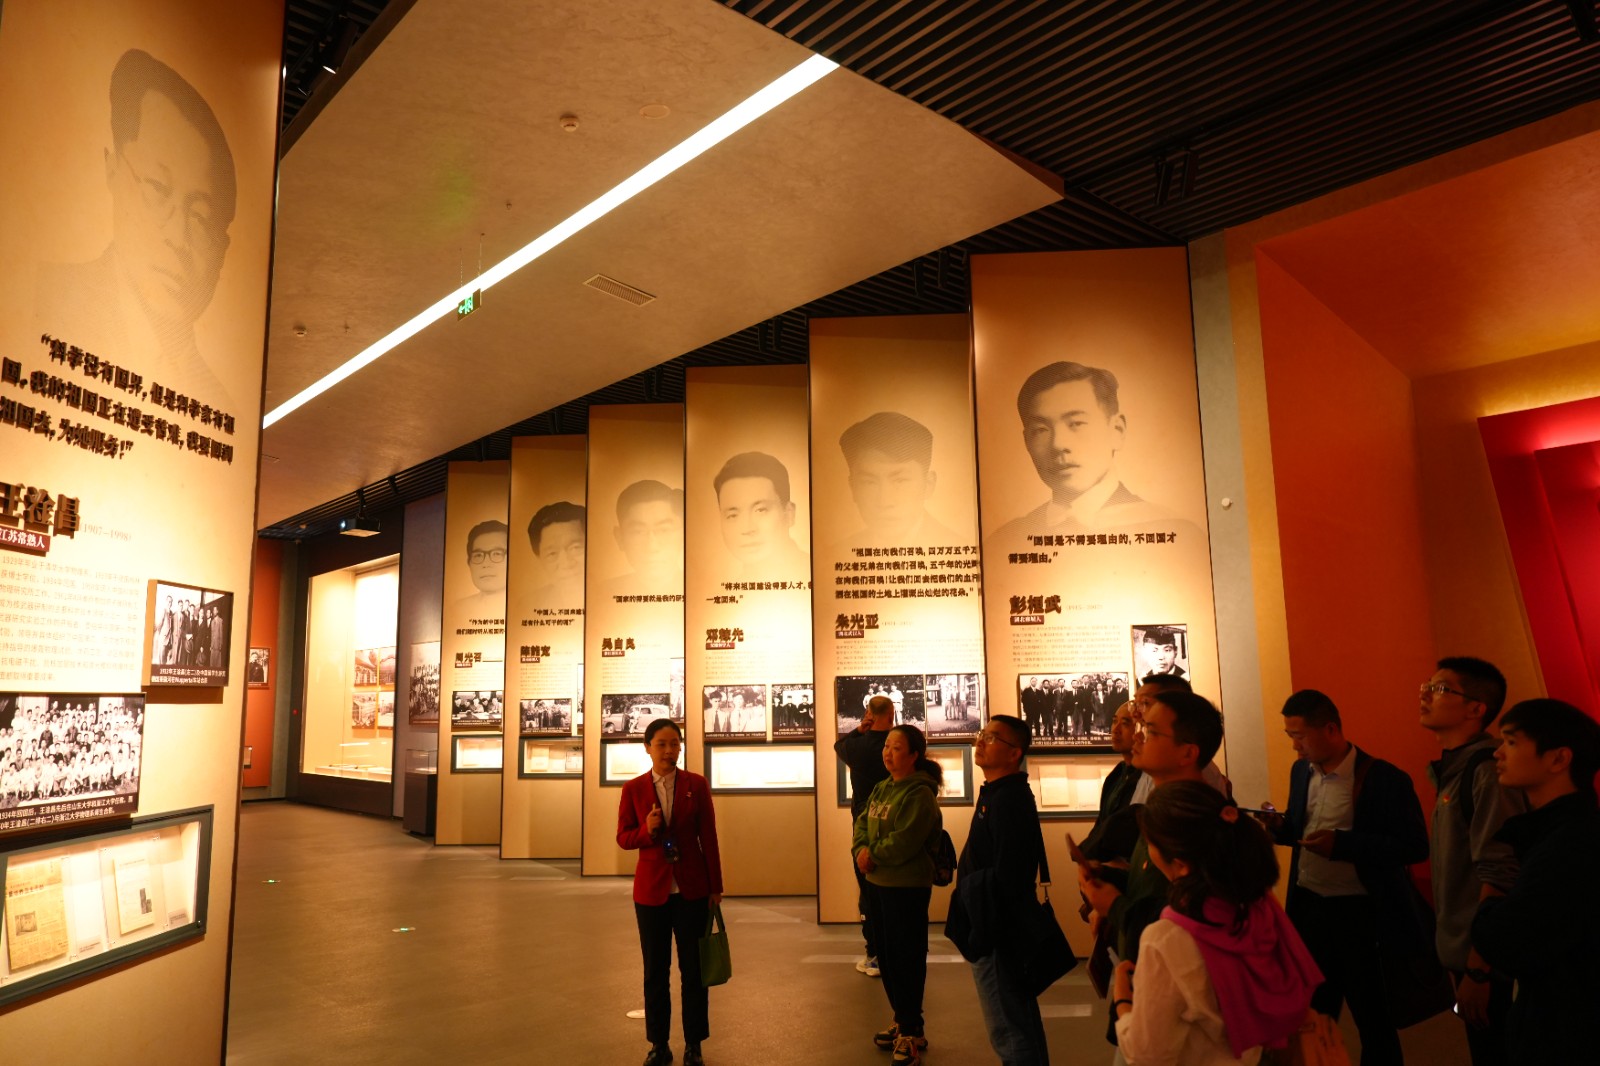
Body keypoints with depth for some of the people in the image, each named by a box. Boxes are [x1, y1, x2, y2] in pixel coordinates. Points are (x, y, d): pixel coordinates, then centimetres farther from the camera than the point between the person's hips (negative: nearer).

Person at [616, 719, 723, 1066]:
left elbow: (709, 837, -1)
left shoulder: (696, 784, -3)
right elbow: (623, 838, 1)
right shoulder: (633, 788, -2)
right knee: (655, 971, 11)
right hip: (651, 890, 1)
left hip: (691, 888, 0)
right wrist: (647, 831, -20)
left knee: (693, 969, 8)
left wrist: (716, 887, -1)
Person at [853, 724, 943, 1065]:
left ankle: (912, 1031, 16)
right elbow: (861, 824, 6)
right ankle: (902, 1020, 33)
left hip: (907, 887, -8)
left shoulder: (920, 793, -17)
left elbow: (904, 842, -24)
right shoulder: (881, 789, 10)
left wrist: (872, 855, -12)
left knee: (906, 959, 2)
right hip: (877, 883, 9)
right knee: (886, 956, 17)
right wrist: (861, 852, -13)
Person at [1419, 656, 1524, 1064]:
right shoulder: (1451, 770, 7)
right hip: (1461, 950, 8)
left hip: (1484, 957, -8)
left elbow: (1499, 877, -23)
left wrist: (1478, 970, -21)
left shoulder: (1487, 771, -20)